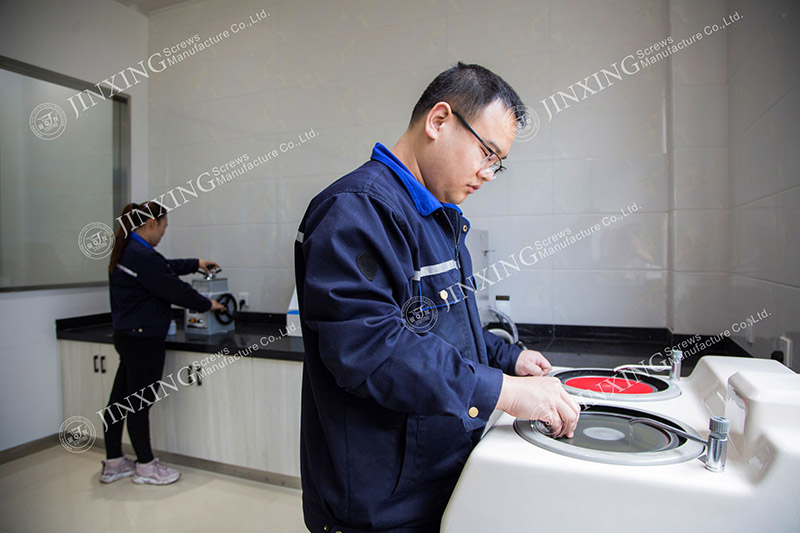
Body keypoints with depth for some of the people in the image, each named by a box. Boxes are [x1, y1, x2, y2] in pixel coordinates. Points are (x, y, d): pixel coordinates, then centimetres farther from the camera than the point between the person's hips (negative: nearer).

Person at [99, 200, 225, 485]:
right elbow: (175, 289, -17)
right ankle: (145, 466, 19)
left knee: (120, 398, 17)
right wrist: (207, 304, -4)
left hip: (126, 335, 11)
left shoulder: (126, 251, 11)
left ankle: (113, 463, 31)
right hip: (142, 339, -11)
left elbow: (165, 268, 24)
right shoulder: (142, 256, -22)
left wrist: (196, 263, 28)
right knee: (140, 401, 3)